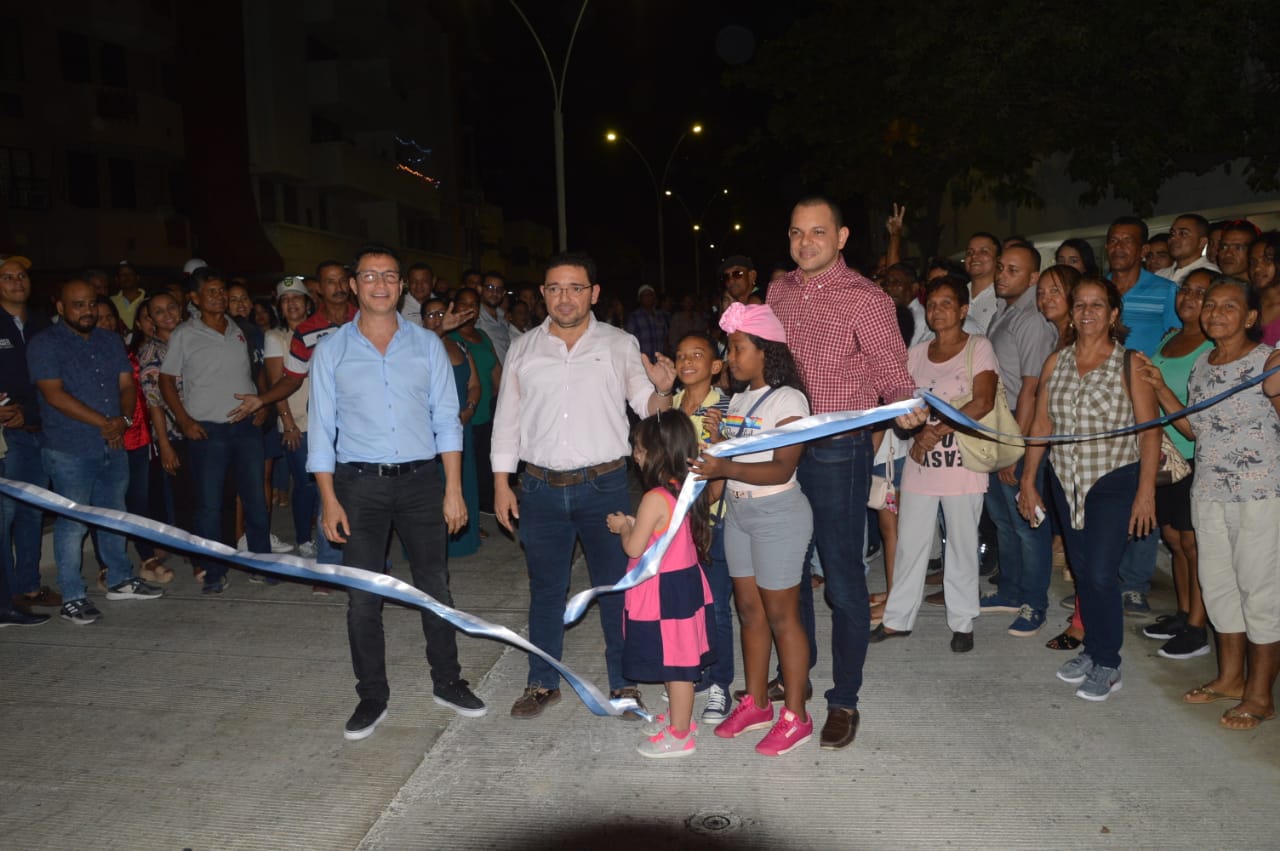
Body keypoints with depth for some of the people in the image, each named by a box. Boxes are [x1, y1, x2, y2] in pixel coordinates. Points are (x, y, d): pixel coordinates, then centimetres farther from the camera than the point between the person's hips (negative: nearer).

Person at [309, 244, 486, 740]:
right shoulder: (331, 350, 2)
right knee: (362, 597, 6)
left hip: (420, 478, 1)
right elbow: (321, 428, 1)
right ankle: (372, 698, 22)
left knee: (435, 588, 9)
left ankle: (447, 682, 27)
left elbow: (446, 419, 3)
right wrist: (329, 500, -6)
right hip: (360, 483, 0)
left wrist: (454, 489, -4)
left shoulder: (426, 344, 4)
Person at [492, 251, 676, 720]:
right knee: (545, 588, 13)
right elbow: (507, 419, 10)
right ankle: (542, 682, 28)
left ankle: (623, 683, 22)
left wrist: (663, 390, -24)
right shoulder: (523, 349, 7)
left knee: (616, 587, 6)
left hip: (605, 485, -2)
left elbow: (647, 408, -1)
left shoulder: (620, 345, 1)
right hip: (541, 488, 2)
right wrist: (501, 484, 6)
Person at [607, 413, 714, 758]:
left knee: (675, 663, 4)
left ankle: (679, 736, 17)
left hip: (664, 592, -9)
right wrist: (635, 524, 12)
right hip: (687, 582, 9)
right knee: (680, 660, 21)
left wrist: (622, 527, -1)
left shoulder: (655, 498, -23)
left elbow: (634, 548, -19)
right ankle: (678, 718, 37)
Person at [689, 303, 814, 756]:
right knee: (749, 610, 14)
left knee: (780, 616, 0)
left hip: (778, 514, -8)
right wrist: (706, 459, -2)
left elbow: (782, 469, -22)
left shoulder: (787, 399, -13)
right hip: (738, 511, 8)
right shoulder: (738, 399, 11)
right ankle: (755, 703, 27)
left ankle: (795, 716, 13)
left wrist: (725, 469, -31)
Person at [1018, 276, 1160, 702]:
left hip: (1115, 481, -4)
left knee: (1100, 573, -8)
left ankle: (1108, 664, 9)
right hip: (1066, 481, 4)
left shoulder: (1130, 364, -7)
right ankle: (1092, 650, 27)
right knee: (1081, 571, 11)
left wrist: (1146, 491, -15)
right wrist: (1028, 482, 6)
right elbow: (1041, 425, 8)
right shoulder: (1056, 362, 5)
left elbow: (1150, 431, -9)